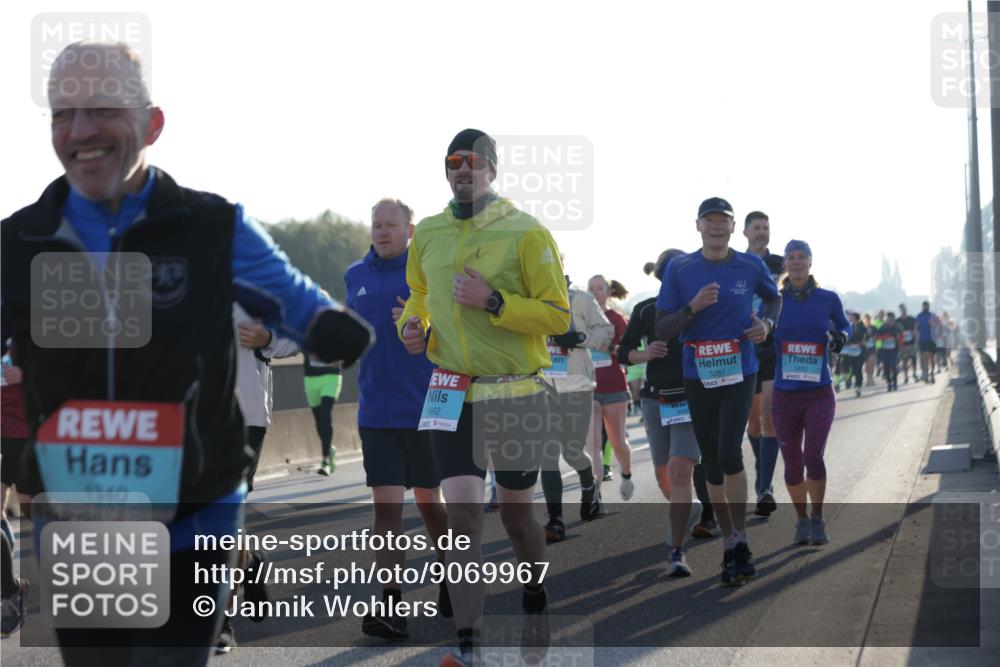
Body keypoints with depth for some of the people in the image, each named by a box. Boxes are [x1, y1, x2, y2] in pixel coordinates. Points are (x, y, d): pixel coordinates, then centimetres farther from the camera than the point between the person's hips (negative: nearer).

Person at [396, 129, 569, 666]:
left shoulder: (526, 234, -9)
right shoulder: (427, 234, 6)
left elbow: (557, 316, -11)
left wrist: (493, 302, -22)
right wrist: (412, 323, 2)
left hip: (516, 395, -3)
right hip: (452, 395, 3)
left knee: (516, 514, 11)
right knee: (462, 515, -8)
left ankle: (535, 603, 40)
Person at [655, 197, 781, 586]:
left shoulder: (751, 266, -1)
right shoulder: (679, 269, -3)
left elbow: (773, 298, 20)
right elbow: (662, 330, -4)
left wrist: (767, 324, 0)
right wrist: (692, 308, -20)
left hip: (740, 374, -2)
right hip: (698, 376, 2)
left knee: (729, 453, -20)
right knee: (712, 464, 8)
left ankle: (741, 539, -9)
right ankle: (730, 546, 19)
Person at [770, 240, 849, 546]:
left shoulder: (828, 299, 1)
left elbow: (844, 326, 18)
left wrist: (840, 337, -4)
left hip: (819, 394, -1)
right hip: (785, 394, 1)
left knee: (813, 455, -17)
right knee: (792, 463, 7)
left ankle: (817, 520, 0)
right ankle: (802, 521, 25)